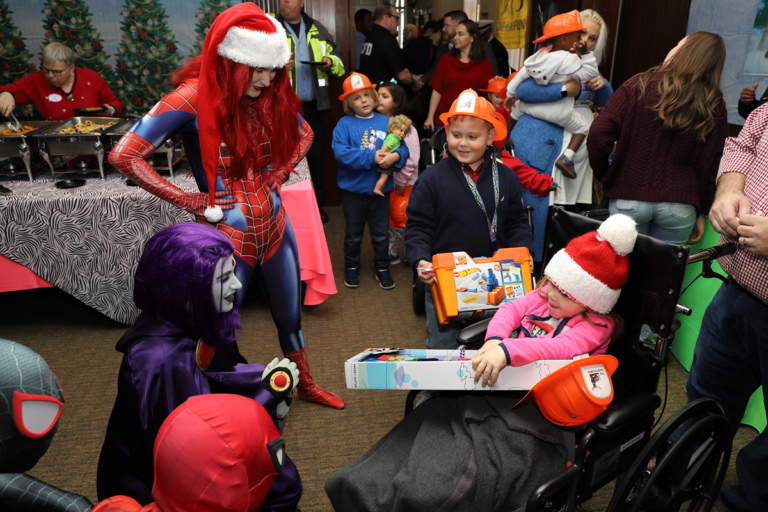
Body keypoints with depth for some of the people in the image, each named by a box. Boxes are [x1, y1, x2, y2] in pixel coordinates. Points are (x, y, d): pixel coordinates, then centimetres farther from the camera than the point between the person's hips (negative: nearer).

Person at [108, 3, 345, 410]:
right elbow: (124, 155, -22)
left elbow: (304, 134, 20)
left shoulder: (267, 96, 0)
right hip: (228, 236, -5)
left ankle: (307, 386, 45)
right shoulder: (194, 97, -17)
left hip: (275, 227, 6)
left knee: (290, 318, 22)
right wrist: (189, 202, -19)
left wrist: (278, 174, 4)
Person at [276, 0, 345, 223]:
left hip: (312, 106, 4)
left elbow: (337, 56, 18)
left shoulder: (317, 29, 12)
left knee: (315, 155, 10)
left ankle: (317, 203, 23)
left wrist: (330, 62, -5)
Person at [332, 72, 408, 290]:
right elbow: (341, 152, -20)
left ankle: (381, 268, 32)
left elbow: (403, 147, -4)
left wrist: (395, 156, -28)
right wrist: (372, 157, -26)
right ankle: (351, 268, 34)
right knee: (353, 234, 15)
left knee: (381, 234, 15)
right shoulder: (344, 124, -7)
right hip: (353, 190, -1)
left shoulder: (386, 122, 0)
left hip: (380, 188, 2)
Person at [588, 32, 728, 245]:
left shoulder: (638, 86, -5)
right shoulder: (714, 109, 1)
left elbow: (599, 134, -11)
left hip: (628, 200, -1)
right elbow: (710, 167, 2)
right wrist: (701, 212, 12)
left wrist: (603, 175, 4)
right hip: (679, 206, 2)